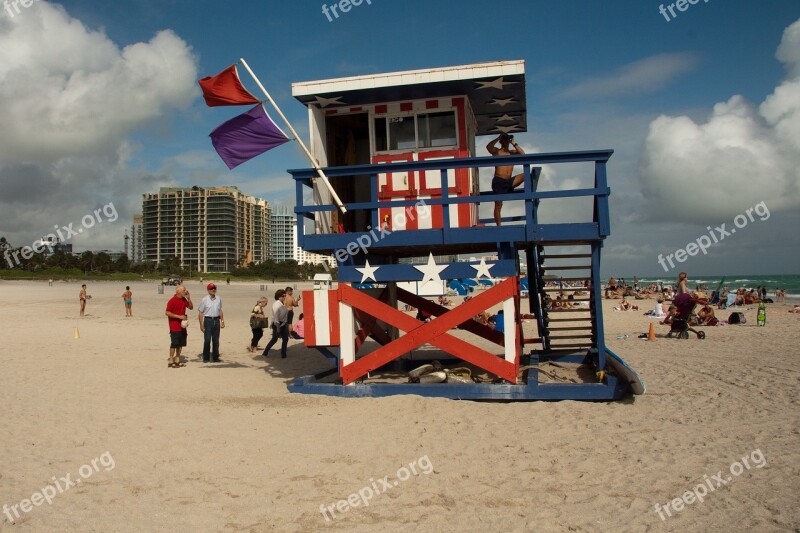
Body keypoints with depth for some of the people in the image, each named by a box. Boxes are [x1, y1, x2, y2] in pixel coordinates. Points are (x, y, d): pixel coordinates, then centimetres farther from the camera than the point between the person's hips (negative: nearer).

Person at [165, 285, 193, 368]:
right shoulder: (172, 300, -13)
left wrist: (189, 298, -1)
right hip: (174, 326, -8)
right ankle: (170, 362, 2)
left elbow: (191, 307, 14)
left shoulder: (184, 300, 10)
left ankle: (177, 360, 19)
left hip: (182, 325, 8)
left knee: (181, 344, 11)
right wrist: (179, 316, -20)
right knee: (174, 344, -5)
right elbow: (167, 313, -15)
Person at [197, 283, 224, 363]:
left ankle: (215, 357, 17)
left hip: (216, 320, 4)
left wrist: (222, 321, 14)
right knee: (207, 340, -3)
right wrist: (201, 324, -8)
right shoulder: (204, 300, -4)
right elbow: (200, 313, -3)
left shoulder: (219, 299, 9)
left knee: (216, 340, 9)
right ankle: (206, 358, 6)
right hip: (208, 320, -4)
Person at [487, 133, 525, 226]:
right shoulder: (497, 151, 2)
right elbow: (488, 147, -18)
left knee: (524, 176, -17)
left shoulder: (511, 153, 15)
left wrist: (514, 144, 1)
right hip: (498, 181, -4)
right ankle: (498, 226, 2)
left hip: (509, 181, 4)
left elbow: (522, 154, 0)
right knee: (498, 205, -4)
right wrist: (498, 138, -10)